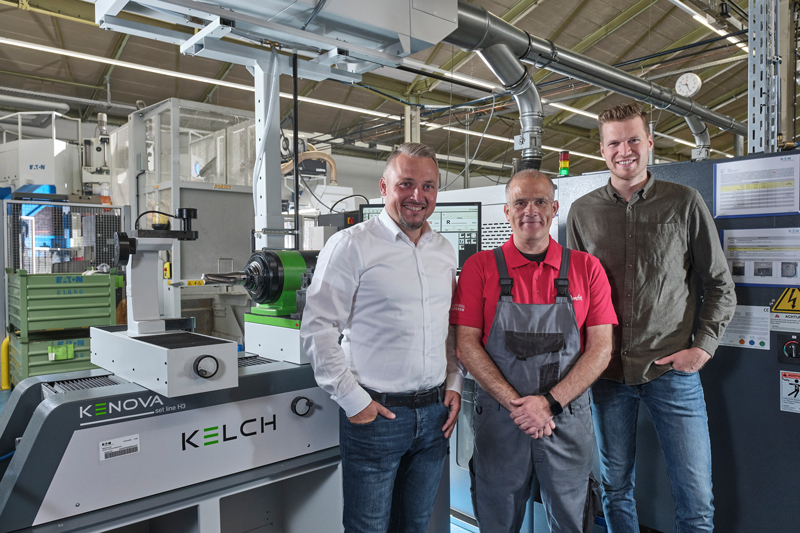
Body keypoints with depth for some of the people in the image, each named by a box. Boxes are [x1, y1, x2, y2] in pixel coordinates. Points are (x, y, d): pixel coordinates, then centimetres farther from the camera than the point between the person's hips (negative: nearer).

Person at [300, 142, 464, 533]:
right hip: (375, 413, -5)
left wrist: (455, 383, 7)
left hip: (435, 413, 6)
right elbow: (318, 328, -12)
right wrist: (352, 399, -14)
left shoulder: (445, 251, 9)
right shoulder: (351, 245, -10)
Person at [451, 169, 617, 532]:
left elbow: (601, 348, -2)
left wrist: (549, 403, -12)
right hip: (498, 419, 0)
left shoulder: (586, 269, 1)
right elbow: (467, 346, -6)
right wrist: (516, 404, -14)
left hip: (568, 420, 1)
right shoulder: (480, 267, -2)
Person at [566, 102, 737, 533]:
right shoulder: (582, 212, 4)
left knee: (696, 496, 6)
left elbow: (720, 285, 5)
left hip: (672, 368, -1)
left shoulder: (685, 204, 0)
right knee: (615, 486, 15)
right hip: (607, 371, 1)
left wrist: (703, 346, -4)